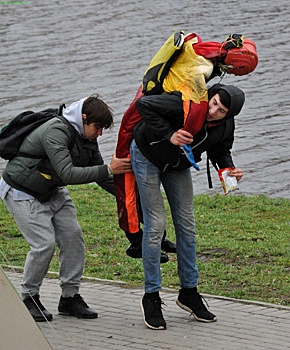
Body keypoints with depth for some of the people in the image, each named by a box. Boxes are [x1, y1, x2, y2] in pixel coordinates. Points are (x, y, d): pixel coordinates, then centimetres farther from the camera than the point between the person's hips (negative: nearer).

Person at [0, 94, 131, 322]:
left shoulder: (86, 137, -3)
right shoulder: (56, 132, -31)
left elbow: (99, 174, 6)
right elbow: (68, 174, -40)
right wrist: (109, 169, -41)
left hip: (53, 192, 9)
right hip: (22, 193, -9)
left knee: (73, 236, -2)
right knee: (44, 243, -17)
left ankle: (70, 297, 7)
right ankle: (29, 299, 1)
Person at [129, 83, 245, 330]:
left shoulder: (226, 127, -18)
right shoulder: (188, 104, -37)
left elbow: (220, 151, 1)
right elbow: (144, 105, -35)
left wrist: (229, 169, -20)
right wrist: (168, 135, -38)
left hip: (178, 164, 6)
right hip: (148, 155, -6)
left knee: (187, 225, 6)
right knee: (156, 225, -9)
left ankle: (189, 293, 18)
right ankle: (151, 298, 0)